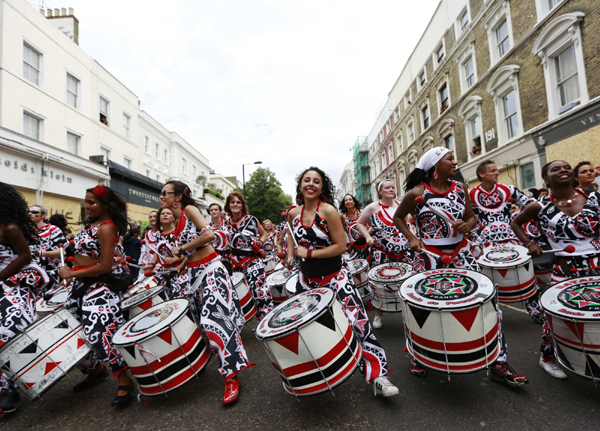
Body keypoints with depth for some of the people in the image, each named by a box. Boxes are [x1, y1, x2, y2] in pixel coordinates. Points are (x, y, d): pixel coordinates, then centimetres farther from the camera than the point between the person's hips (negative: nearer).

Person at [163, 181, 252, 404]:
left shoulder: (189, 209, -9)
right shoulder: (177, 221, 15)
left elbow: (209, 235, -22)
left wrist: (182, 248, -14)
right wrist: (182, 265, 8)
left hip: (210, 270, -9)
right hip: (195, 273, 9)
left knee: (213, 318, -13)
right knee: (202, 320, 14)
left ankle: (232, 375, -5)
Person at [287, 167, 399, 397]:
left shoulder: (328, 211, -17)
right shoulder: (293, 213, -2)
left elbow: (340, 246, -19)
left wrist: (310, 253, -19)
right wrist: (291, 255, 1)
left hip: (334, 275, -5)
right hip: (307, 276, 6)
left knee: (357, 321, -11)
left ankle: (378, 376, 4)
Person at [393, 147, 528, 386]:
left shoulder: (460, 189, 4)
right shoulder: (417, 194, -9)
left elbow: (471, 217, 14)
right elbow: (398, 217, 3)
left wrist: (467, 225, -9)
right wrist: (412, 238, -10)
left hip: (460, 254, 4)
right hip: (429, 258, -4)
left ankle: (498, 363, 19)